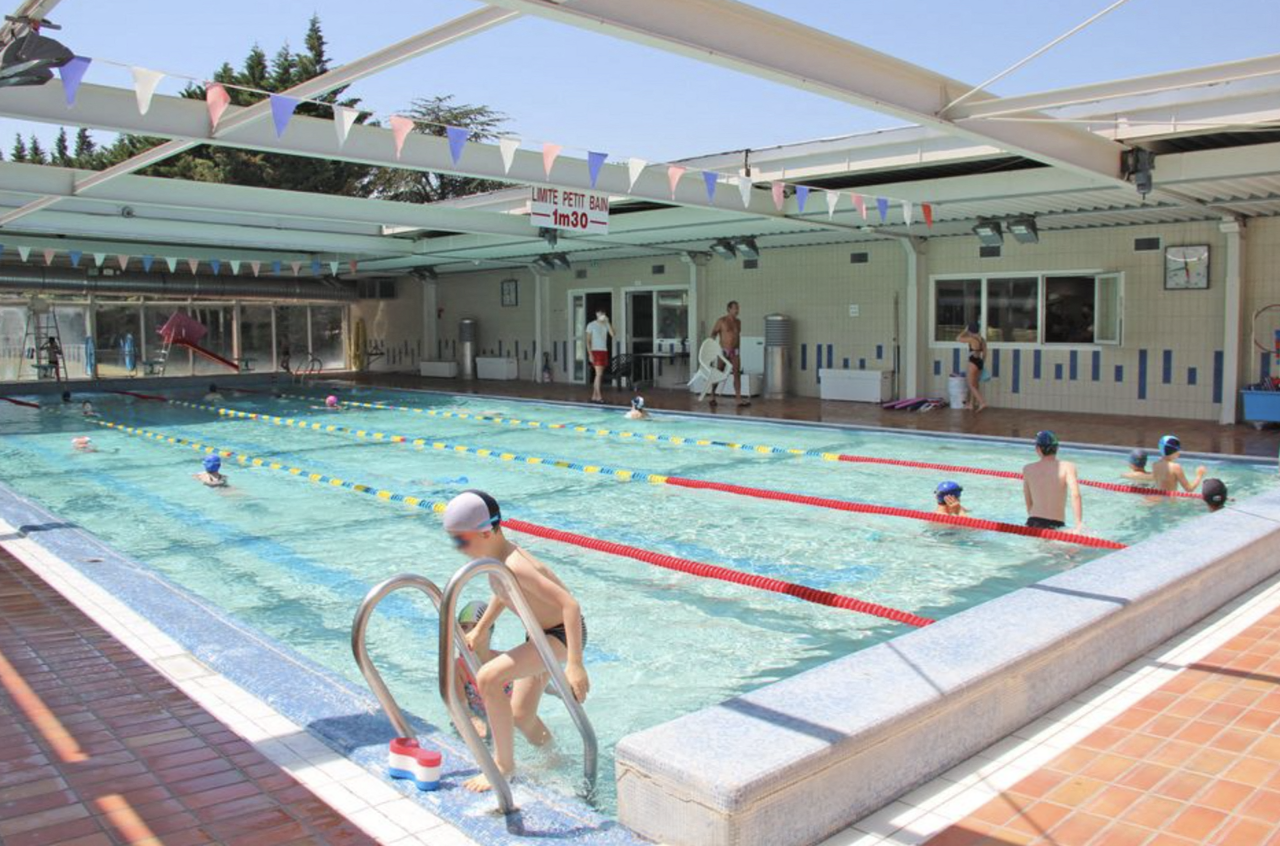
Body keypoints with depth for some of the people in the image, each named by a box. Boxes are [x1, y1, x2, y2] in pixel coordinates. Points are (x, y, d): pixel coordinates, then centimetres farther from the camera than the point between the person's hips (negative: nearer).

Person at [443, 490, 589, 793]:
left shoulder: (514, 565, -32)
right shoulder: (495, 556, -5)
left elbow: (570, 604, -36)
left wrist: (575, 664, -39)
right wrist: (480, 630, 25)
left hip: (562, 634, -10)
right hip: (541, 634, 10)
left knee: (488, 678, -25)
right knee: (520, 717, 19)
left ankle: (503, 764, -8)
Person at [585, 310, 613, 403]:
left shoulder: (606, 325, 11)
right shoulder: (591, 325, -2)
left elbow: (612, 334, -6)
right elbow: (588, 341, -5)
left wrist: (607, 322, -9)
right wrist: (590, 354, -14)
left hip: (604, 351, 6)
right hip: (596, 351, -6)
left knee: (599, 375, 6)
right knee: (599, 374, -12)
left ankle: (594, 396, 11)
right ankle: (598, 396, -12)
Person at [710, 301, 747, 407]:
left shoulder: (738, 322, 11)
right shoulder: (721, 321, -5)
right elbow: (713, 334, -2)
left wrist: (738, 351, 16)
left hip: (734, 352, 4)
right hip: (723, 351, -4)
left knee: (737, 374, -4)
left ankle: (738, 398, -6)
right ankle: (712, 396, 18)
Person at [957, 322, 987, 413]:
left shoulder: (971, 339, -15)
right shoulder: (982, 340, 7)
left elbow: (958, 338, -6)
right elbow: (984, 353, 13)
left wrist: (965, 330, 4)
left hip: (973, 362, -8)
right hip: (980, 362, 8)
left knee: (972, 386, -2)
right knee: (975, 385, 15)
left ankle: (982, 402, -13)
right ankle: (971, 404, 23)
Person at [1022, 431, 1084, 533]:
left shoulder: (1027, 469, 7)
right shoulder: (1067, 467, -1)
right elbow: (1075, 495, -14)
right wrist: (1079, 524, -16)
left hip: (1033, 523, 2)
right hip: (1056, 525, -2)